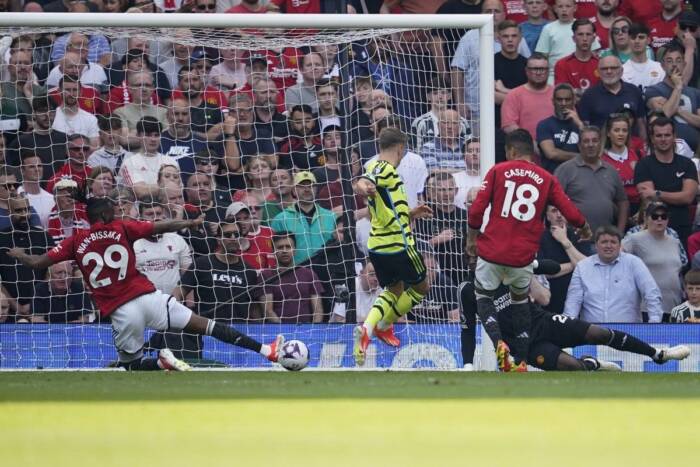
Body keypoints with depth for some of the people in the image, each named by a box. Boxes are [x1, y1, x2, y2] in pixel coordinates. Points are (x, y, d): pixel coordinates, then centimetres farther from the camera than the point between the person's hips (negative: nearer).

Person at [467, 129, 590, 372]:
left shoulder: (498, 171, 1)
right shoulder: (546, 179, 5)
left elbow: (477, 209, -5)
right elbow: (571, 213, 3)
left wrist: (472, 237, 11)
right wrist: (585, 227, 25)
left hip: (492, 250, -2)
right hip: (523, 255, 2)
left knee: (483, 296, 18)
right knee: (520, 301, 24)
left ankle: (499, 342, -9)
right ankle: (522, 361, 20)